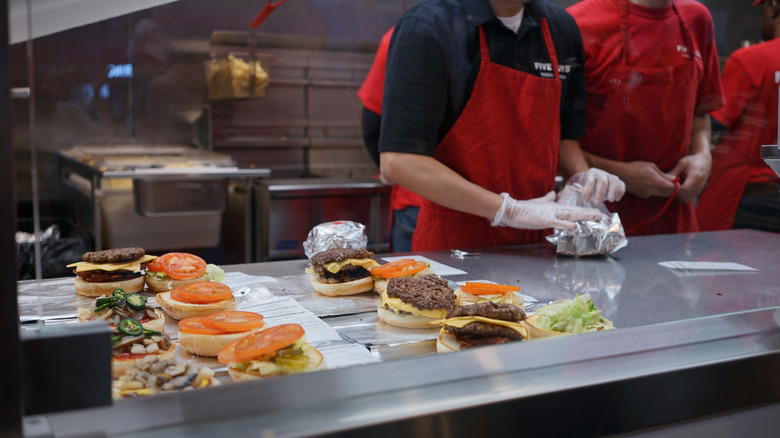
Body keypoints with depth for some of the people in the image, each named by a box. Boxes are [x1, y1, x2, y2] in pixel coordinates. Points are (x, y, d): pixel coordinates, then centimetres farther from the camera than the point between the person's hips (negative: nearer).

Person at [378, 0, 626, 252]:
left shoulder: (560, 26, 7)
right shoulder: (427, 30, -12)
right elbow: (397, 162, -20)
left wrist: (582, 176, -2)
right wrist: (508, 210, -22)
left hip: (537, 240, 6)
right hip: (454, 240, -5)